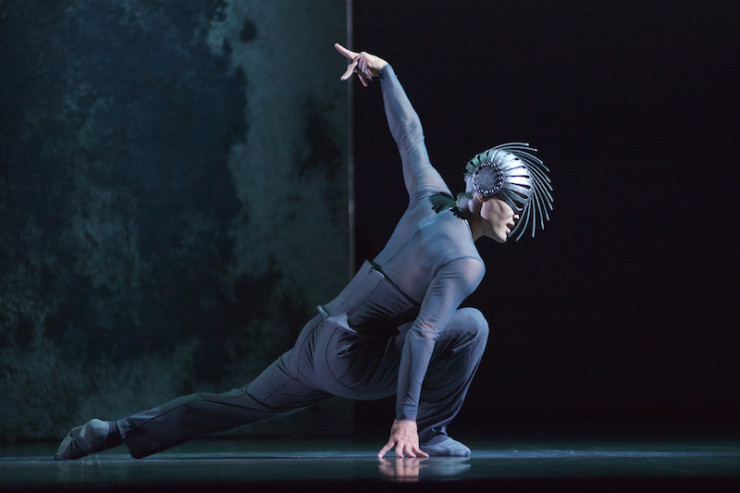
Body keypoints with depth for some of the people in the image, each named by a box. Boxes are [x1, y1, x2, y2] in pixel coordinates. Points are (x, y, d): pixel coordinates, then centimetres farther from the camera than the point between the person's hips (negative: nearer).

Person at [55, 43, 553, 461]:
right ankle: (430, 434, 0)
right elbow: (421, 335, -28)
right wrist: (407, 417, -29)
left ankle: (116, 432, 13)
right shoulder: (466, 264, -19)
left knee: (241, 404, 17)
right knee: (471, 326, -8)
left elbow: (409, 134, 16)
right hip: (352, 362, -8)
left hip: (317, 339, 8)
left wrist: (383, 69, 28)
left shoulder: (433, 199, 4)